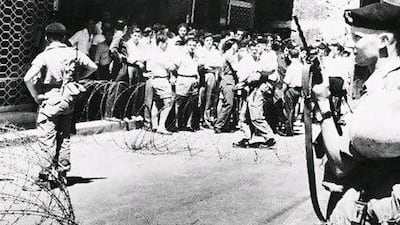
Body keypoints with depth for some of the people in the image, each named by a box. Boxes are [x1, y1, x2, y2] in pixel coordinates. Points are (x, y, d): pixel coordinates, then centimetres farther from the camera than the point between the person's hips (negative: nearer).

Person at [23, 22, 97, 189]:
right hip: (68, 99, 5)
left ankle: (45, 176, 3)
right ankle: (63, 174, 22)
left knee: (47, 138, 1)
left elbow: (28, 78, -22)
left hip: (50, 100, -4)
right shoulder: (73, 53, -1)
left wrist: (36, 96, -9)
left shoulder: (44, 56, -12)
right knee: (64, 137, 15)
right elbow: (93, 67, 8)